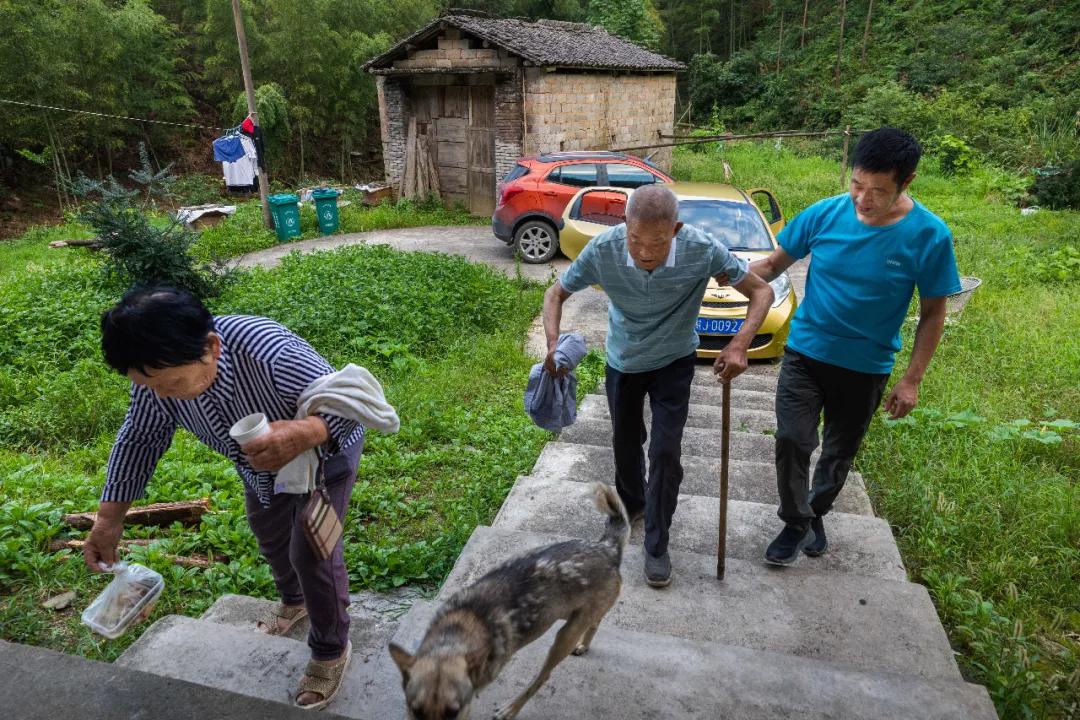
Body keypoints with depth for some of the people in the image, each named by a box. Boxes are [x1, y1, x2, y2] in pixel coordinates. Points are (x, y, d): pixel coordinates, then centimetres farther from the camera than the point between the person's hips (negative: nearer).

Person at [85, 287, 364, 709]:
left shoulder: (272, 356, -46)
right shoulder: (160, 371, -27)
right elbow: (139, 438, -9)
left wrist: (303, 434, -56)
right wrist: (109, 517, -11)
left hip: (323, 452, -6)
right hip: (263, 456, 7)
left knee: (312, 551, -6)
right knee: (269, 535, 25)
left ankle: (331, 650, 21)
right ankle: (294, 601, 56)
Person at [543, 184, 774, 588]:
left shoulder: (702, 250, -31)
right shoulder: (603, 249, -29)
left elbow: (761, 290, -19)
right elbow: (556, 294, -14)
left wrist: (740, 344, -36)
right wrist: (553, 344, -34)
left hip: (673, 363, -1)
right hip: (622, 361, 2)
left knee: (665, 452, -6)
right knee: (625, 444, 18)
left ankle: (656, 545, 14)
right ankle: (632, 505, 48)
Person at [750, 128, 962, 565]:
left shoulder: (929, 236, -14)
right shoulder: (825, 213, -12)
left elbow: (933, 312, -4)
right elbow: (774, 264, -1)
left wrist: (912, 379, -6)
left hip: (866, 369, 0)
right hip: (805, 353, 0)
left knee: (839, 453, 15)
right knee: (792, 440, -8)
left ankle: (817, 513, 43)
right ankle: (797, 524, 17)